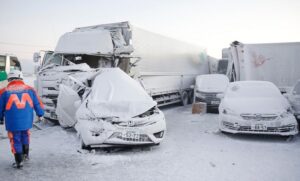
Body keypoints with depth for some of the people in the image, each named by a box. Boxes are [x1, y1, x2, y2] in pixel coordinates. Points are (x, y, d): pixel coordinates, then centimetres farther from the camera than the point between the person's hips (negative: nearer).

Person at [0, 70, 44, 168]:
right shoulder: (30, 89, 3)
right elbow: (38, 104, 9)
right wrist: (40, 114, 24)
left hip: (13, 122, -2)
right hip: (27, 120, 2)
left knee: (16, 140, 11)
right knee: (25, 136, 26)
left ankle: (19, 161, 17)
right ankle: (25, 154, 38)